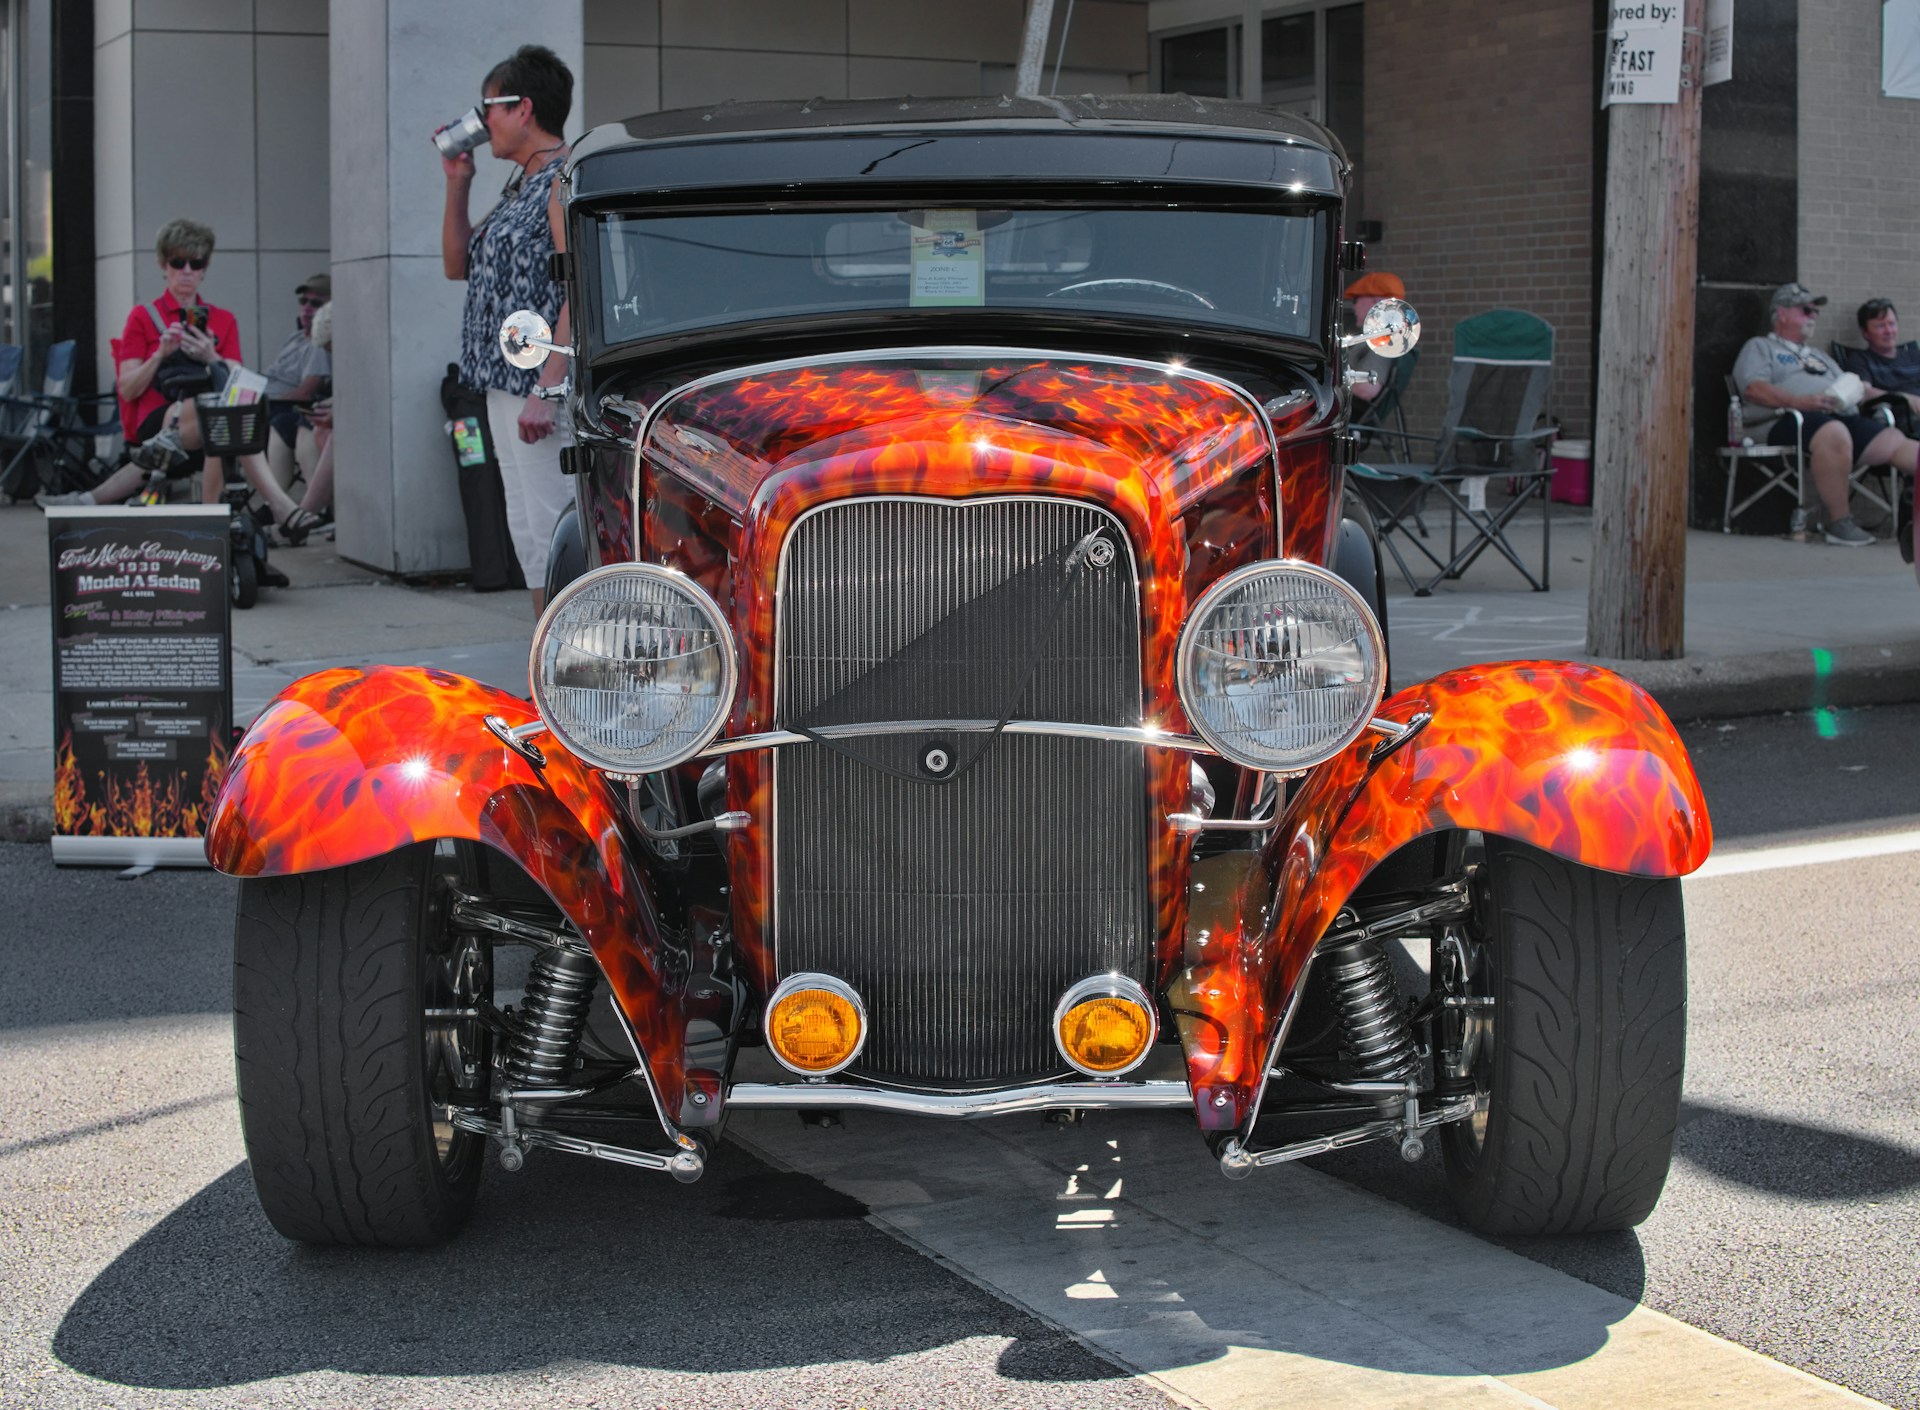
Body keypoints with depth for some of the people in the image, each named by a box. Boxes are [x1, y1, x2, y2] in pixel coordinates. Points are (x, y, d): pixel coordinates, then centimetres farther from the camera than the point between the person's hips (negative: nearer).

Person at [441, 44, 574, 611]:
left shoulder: (566, 180, -11)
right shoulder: (520, 188, 19)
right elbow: (458, 264, 26)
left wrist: (546, 390, -24)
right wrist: (457, 183, 15)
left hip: (542, 389, -10)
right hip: (505, 386, 10)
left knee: (553, 533, -11)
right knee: (527, 532, 11)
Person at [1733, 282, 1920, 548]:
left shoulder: (1819, 357, 39)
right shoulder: (1759, 347, 16)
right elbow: (1753, 389, -4)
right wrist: (1800, 402, -17)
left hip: (1844, 418, 7)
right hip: (1787, 422, -7)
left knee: (1895, 442, -18)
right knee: (1834, 433, -40)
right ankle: (1839, 523, -34)